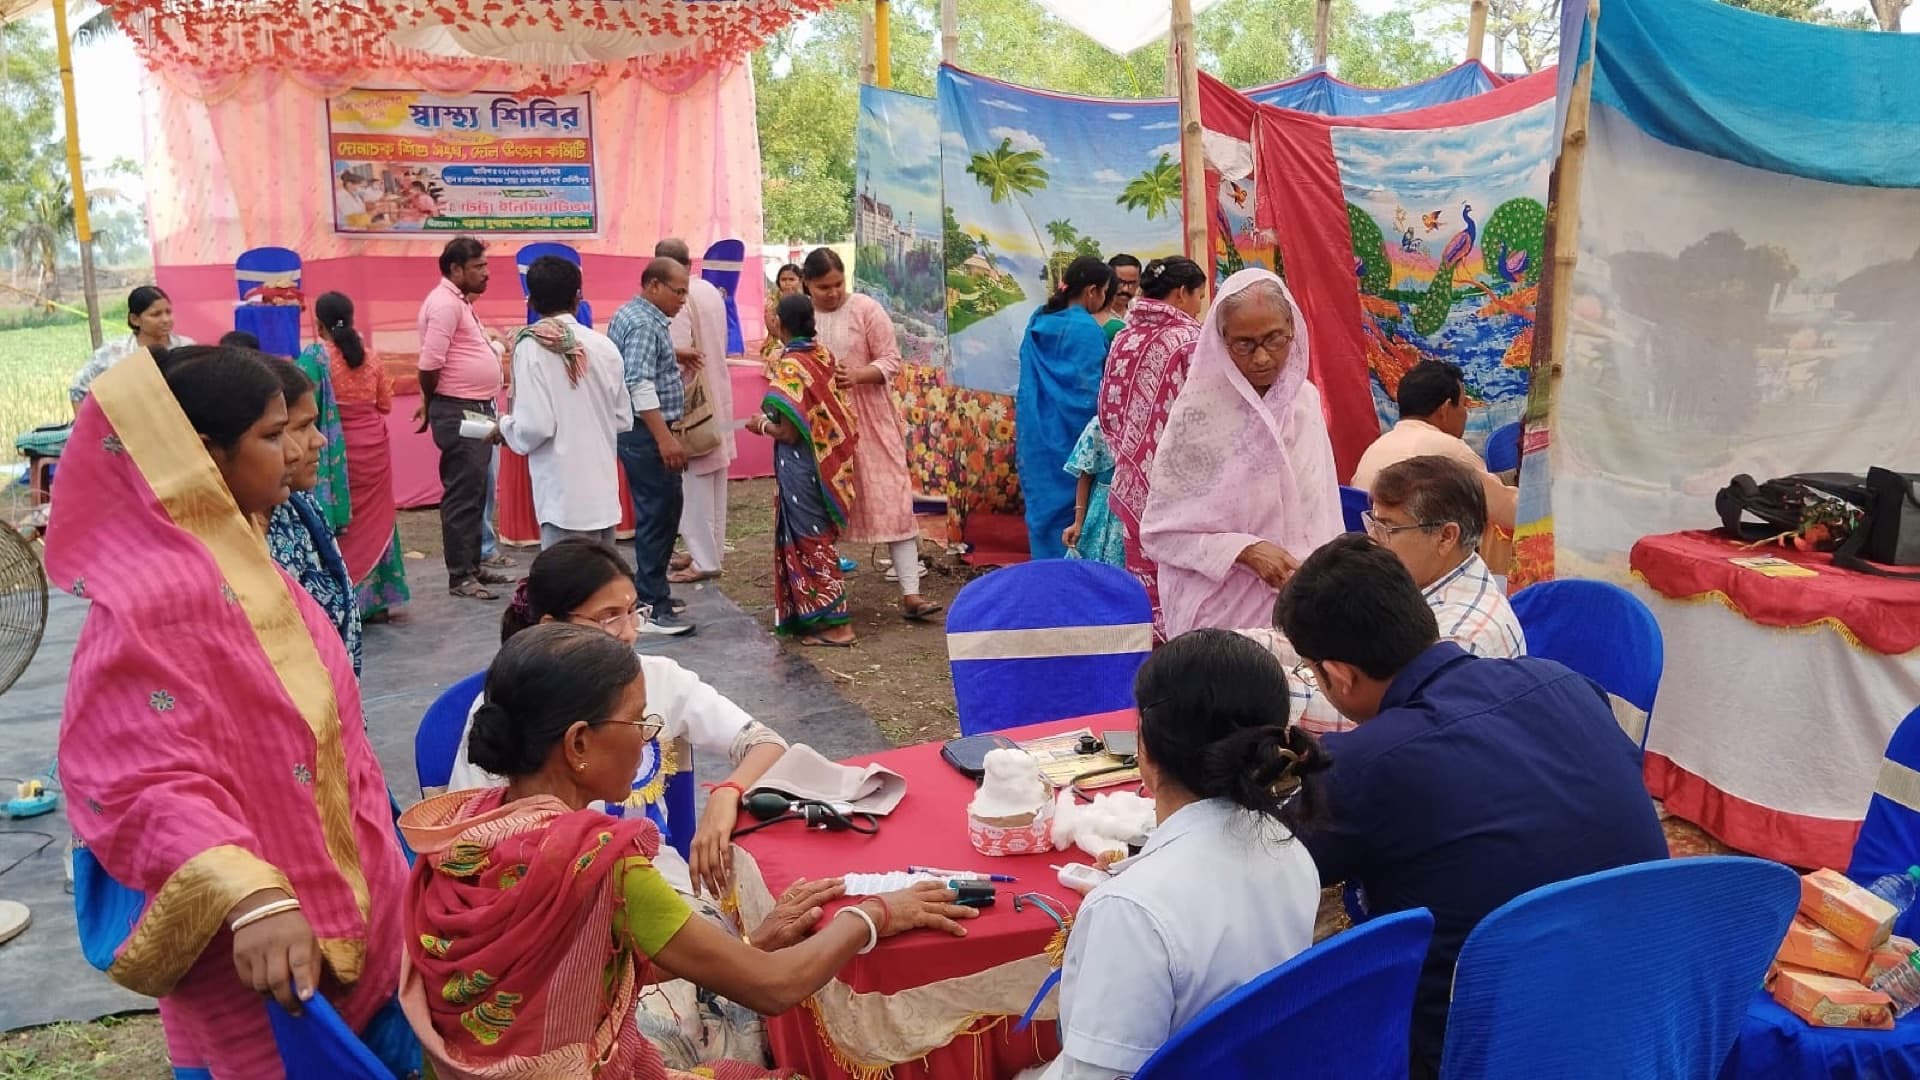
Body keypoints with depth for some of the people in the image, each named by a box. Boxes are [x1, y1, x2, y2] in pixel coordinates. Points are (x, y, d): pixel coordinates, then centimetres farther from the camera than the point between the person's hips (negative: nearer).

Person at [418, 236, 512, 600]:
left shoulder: (460, 301, 17)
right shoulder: (445, 303, -15)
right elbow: (429, 365, -20)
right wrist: (432, 404, -5)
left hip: (477, 410, 10)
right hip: (458, 412, -10)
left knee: (475, 493, 15)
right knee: (462, 495, -6)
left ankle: (473, 565, 24)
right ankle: (460, 577, -2)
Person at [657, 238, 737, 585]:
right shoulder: (711, 291, 8)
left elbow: (679, 356, -22)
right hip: (718, 394, 9)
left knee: (695, 483, -3)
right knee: (713, 479, 14)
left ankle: (704, 561, 0)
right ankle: (710, 550, 24)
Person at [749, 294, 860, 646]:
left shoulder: (789, 367, -20)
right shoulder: (823, 356, 3)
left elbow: (788, 431, -22)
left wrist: (761, 424, -3)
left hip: (800, 464, -8)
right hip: (826, 459, 8)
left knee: (809, 541, 1)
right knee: (815, 537, 18)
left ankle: (834, 623, 4)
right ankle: (816, 613, 28)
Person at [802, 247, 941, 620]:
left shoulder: (866, 309, -5)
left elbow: (891, 360, -7)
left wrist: (857, 374, -23)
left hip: (870, 420, -2)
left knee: (892, 501, -6)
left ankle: (910, 594, -4)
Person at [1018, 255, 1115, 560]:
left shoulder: (1038, 322, 6)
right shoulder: (1088, 330, -15)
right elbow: (1090, 392, -14)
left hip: (1035, 435, 7)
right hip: (1070, 437, -7)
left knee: (1043, 506, 14)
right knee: (1071, 513, 1)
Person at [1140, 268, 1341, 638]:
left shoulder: (1306, 400, 1)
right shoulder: (1197, 412, -13)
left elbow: (1325, 516, 10)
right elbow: (1160, 532, -10)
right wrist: (1244, 550, -19)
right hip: (1222, 614, -4)